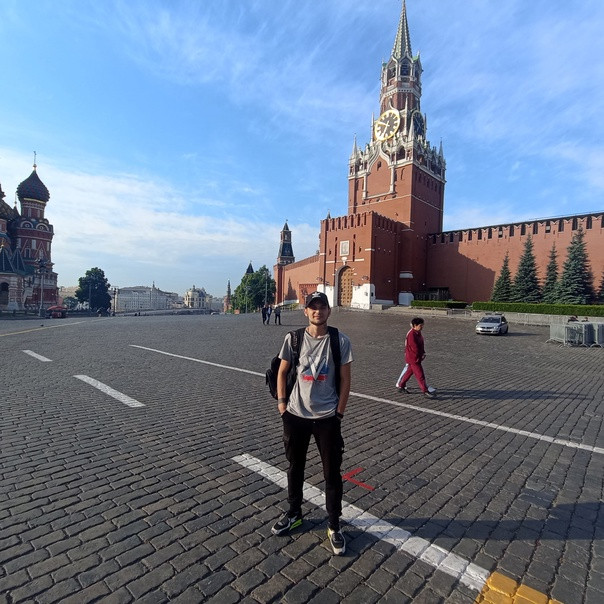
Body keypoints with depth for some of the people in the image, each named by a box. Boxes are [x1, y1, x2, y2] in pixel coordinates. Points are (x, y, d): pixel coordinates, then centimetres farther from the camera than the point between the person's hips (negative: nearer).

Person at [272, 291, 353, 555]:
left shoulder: (340, 341, -9)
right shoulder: (293, 338, -6)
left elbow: (345, 380, -3)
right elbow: (282, 372, 5)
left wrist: (339, 412, -3)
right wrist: (281, 402, -1)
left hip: (327, 417, -1)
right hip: (295, 415, 2)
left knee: (332, 473, 9)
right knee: (295, 467, 20)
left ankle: (334, 525, 31)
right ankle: (294, 513, 44)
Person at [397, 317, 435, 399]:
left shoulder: (418, 333, 8)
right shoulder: (411, 334, -22)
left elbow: (421, 345, 15)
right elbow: (415, 347, -23)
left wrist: (423, 353, 2)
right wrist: (420, 356, -12)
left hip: (417, 357, 10)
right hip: (414, 358, -10)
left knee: (409, 372, 19)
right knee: (420, 375, -5)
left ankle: (401, 386, 32)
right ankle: (425, 392, 0)